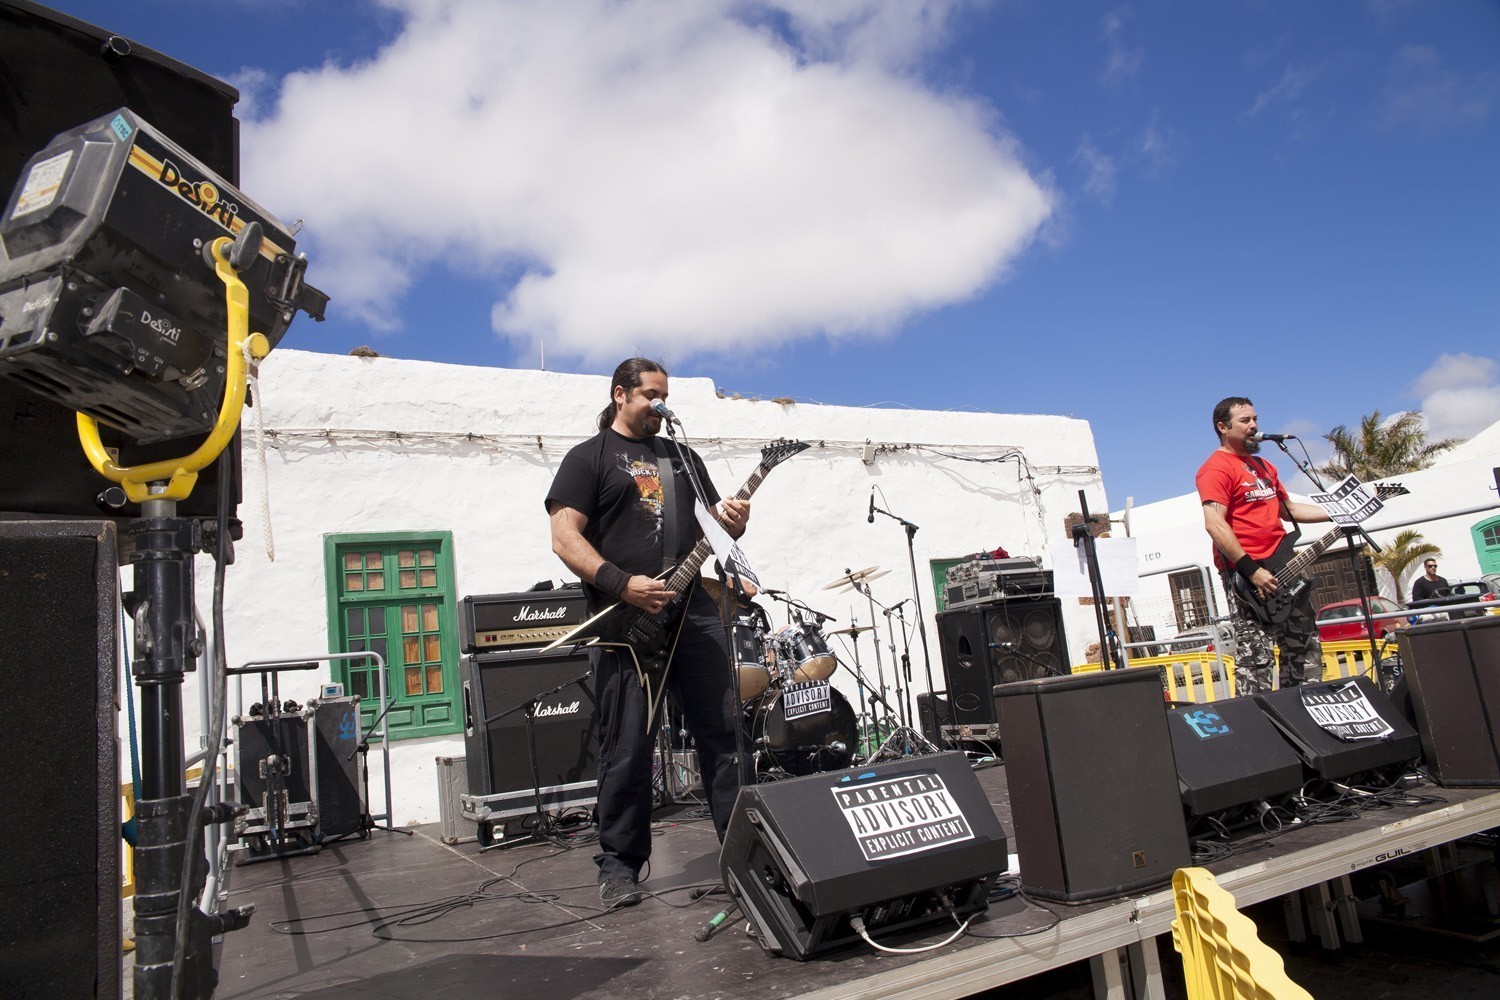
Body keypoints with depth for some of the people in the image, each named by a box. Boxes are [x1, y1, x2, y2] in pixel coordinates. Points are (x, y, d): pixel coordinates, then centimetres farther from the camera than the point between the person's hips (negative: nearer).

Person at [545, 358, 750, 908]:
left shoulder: (681, 456, 21)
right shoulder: (589, 457, 3)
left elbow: (714, 519, 23)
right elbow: (565, 537, -7)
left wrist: (733, 522, -2)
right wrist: (622, 585, -18)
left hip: (694, 612, 5)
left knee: (723, 733, 7)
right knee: (628, 749, 0)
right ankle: (620, 864, 14)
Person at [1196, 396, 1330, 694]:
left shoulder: (1263, 466, 20)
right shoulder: (1217, 468, -10)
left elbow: (1287, 509, 30)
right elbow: (1215, 525, -20)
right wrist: (1252, 571, -23)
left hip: (1282, 569, 9)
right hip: (1246, 575, -9)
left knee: (1306, 647, 13)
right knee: (1255, 657, -9)